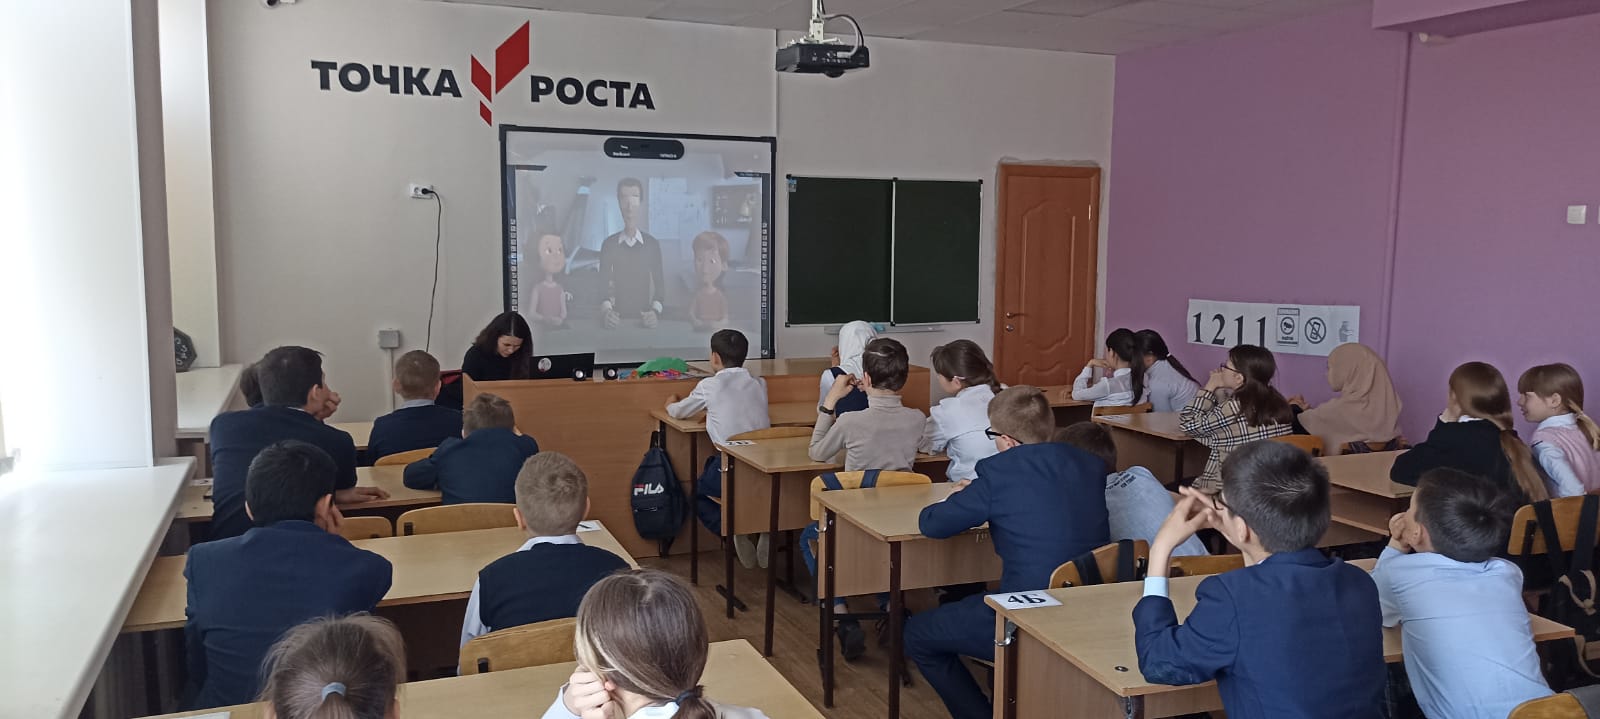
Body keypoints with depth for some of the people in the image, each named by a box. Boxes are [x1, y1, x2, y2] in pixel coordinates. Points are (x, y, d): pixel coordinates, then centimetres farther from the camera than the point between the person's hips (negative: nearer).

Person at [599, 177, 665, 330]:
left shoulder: (652, 244, 3)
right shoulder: (609, 244, 3)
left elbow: (659, 284, 3)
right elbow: (603, 284, 1)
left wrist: (655, 311, -13)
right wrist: (607, 311, -16)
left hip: (644, 317, 0)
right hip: (618, 316, 1)